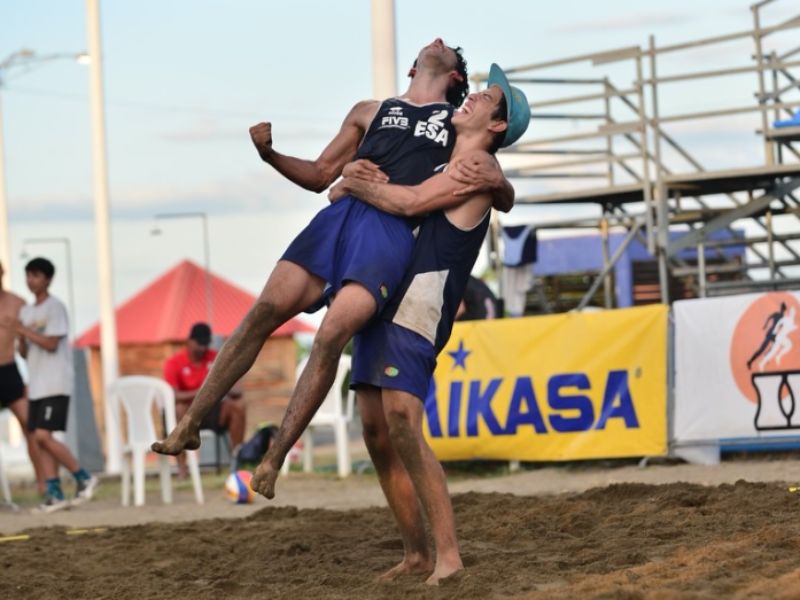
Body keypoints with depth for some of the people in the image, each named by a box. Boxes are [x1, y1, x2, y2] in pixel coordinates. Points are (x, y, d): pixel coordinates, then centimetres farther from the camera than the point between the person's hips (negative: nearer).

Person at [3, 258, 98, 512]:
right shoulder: (26, 311, 17)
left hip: (55, 385, -8)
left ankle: (84, 478, -4)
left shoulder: (55, 307, -7)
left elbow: (52, 344, -15)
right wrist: (20, 337, -3)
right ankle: (54, 494, 1)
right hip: (36, 385, 8)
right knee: (39, 439, 1)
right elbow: (25, 353, 17)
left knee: (43, 435, -16)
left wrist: (23, 330, -14)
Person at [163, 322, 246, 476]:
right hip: (188, 413, -3)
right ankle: (181, 466, -35)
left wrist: (234, 391, -26)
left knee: (238, 405, -23)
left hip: (211, 411, 3)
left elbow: (231, 384, 0)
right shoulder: (174, 362, -9)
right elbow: (173, 396, -21)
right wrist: (198, 393, -38)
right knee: (179, 410, -37)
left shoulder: (216, 358, 2)